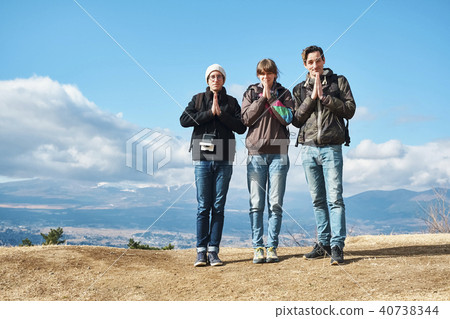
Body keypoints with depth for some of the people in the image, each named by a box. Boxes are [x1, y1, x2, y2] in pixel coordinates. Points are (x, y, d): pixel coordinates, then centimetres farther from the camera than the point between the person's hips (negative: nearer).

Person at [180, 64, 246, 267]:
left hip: (224, 159, 1)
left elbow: (241, 127, 2)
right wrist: (209, 113, -8)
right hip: (202, 158, -1)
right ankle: (201, 251, 1)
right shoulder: (198, 99, 13)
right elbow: (184, 120, -3)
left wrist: (221, 114, -8)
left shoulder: (231, 102, 13)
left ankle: (213, 250, 4)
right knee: (203, 206, -2)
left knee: (218, 207, 0)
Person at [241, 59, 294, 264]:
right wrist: (262, 97, -4)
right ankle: (257, 247, 4)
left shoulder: (284, 93, 12)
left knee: (276, 204, -1)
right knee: (256, 205, -2)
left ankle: (272, 246, 6)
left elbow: (287, 118, -5)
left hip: (278, 154, 0)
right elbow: (246, 118, -2)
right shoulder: (251, 92, 13)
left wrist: (270, 97, -4)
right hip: (256, 154, 0)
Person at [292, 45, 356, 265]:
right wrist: (312, 97, -6)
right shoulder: (300, 89, 15)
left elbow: (350, 110, -1)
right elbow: (296, 120, 4)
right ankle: (323, 243, 13)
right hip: (308, 149, 3)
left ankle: (337, 245, -6)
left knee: (335, 197, -9)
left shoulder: (339, 81, 9)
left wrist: (324, 96, -9)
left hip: (331, 148, -3)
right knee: (318, 200, 6)